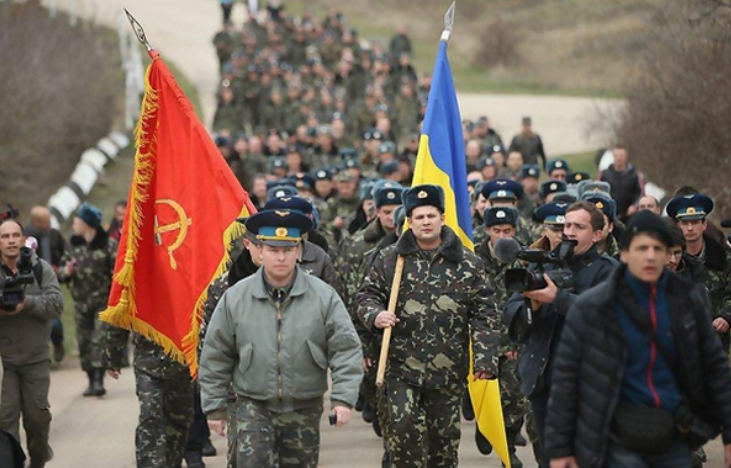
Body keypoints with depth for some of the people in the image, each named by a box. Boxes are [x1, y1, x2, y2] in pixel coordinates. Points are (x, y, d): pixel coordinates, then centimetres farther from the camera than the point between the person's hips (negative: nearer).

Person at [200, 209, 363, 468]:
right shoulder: (235, 298, -4)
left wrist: (343, 399, -15)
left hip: (304, 410, 1)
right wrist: (214, 407, 3)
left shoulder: (324, 296, -5)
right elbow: (215, 357, 3)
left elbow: (346, 349, -5)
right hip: (254, 407, -1)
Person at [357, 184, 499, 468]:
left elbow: (484, 315, 1)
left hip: (449, 370, 1)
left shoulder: (467, 264, 1)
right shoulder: (390, 260, 3)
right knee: (403, 427, -11)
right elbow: (367, 294, 10)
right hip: (402, 366, 0)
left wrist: (485, 359, -7)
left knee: (444, 433, 9)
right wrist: (375, 315, -14)